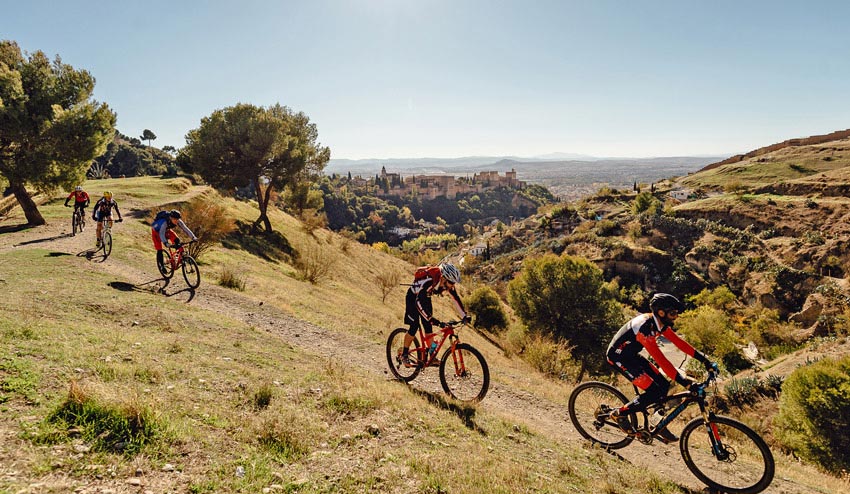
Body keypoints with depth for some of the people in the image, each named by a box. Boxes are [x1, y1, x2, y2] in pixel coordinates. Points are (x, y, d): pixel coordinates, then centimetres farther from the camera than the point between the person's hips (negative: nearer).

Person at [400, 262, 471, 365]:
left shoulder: (448, 284, -21)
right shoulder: (429, 282, -41)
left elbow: (456, 299, -11)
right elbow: (419, 301, -44)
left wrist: (464, 316, -16)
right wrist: (431, 319, -49)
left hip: (426, 297, 6)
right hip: (413, 297, -6)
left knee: (428, 326, 1)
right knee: (414, 326, -10)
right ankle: (404, 354, 5)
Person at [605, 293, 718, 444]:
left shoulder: (661, 323, -4)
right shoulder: (645, 327, -33)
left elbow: (679, 342, 1)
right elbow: (660, 359, -37)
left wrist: (704, 359, -4)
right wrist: (683, 381, -38)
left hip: (632, 354, 9)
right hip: (618, 356, -9)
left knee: (663, 385, 3)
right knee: (653, 392, -14)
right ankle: (620, 413, 3)